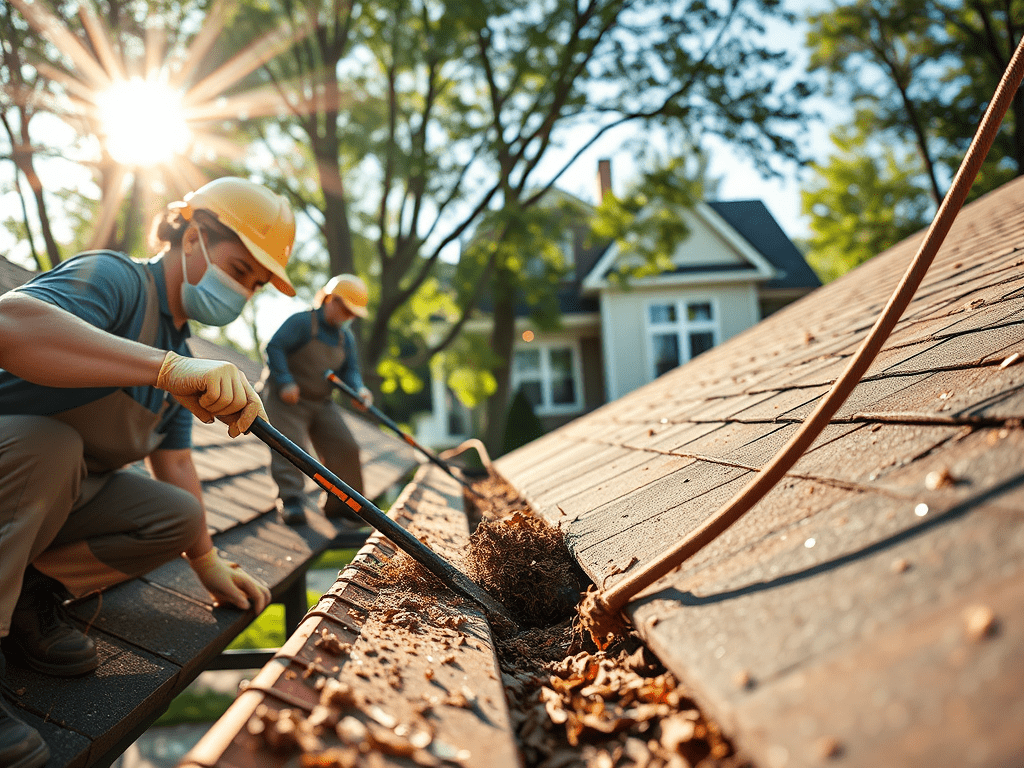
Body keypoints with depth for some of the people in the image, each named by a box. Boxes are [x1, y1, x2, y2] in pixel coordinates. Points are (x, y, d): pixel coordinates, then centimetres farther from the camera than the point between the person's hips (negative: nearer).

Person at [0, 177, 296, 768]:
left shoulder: (180, 352, 8)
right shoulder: (114, 277, -20)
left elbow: (175, 461, 13)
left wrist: (209, 563, 12)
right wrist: (171, 369, -52)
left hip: (67, 491, 8)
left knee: (181, 517, -10)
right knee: (49, 444, -37)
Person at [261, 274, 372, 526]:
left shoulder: (346, 337, 10)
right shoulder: (302, 322, -13)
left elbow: (349, 370, 7)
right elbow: (273, 348, -19)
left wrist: (358, 389, -15)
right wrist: (285, 382, -28)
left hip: (321, 401, 7)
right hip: (287, 398, -6)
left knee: (344, 447, 1)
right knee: (291, 446, -19)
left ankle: (340, 503, 11)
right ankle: (291, 500, -16)